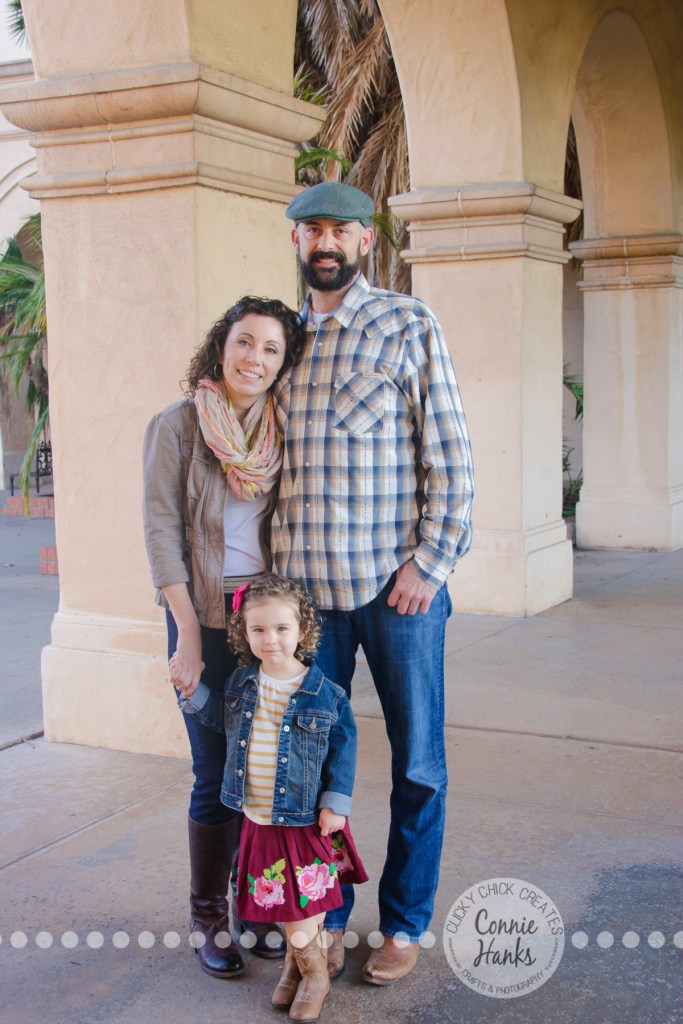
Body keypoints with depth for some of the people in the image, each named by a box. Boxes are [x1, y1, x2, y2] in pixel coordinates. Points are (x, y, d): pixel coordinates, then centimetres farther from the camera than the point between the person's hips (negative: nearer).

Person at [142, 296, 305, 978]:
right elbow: (162, 528, -6)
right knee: (216, 776, 1)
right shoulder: (176, 425, -3)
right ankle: (208, 918, 18)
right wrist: (187, 633, -11)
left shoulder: (282, 432, 8)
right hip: (207, 617, -3)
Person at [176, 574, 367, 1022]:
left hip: (306, 819, -4)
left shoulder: (324, 693, -12)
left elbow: (343, 748, -5)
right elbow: (226, 720, 20)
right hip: (258, 818, 4)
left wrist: (336, 802, -8)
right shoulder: (241, 683, 1)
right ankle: (300, 961, 39)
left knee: (304, 904, 0)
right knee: (282, 900, 15)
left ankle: (313, 971, 26)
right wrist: (194, 693, 9)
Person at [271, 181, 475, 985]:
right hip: (306, 586, 3)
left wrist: (430, 561, -11)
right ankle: (323, 916, 25)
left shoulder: (408, 324, 1)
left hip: (397, 583, -3)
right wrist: (275, 572, 8)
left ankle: (405, 923, 23)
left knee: (416, 761, 6)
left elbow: (450, 455, -3)